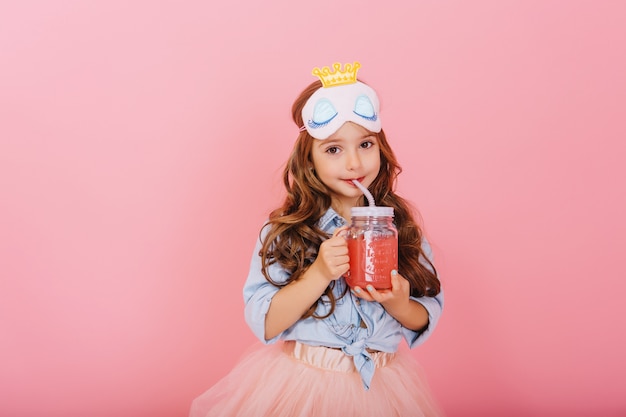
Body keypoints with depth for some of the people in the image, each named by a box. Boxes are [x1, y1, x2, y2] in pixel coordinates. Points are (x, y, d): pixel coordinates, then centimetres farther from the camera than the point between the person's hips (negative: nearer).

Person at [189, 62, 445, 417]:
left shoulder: (402, 226, -5)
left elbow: (427, 319, 0)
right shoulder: (284, 231, -10)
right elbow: (264, 324, -14)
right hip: (302, 383, -2)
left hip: (382, 386, 2)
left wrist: (399, 304, -20)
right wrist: (320, 273, -26)